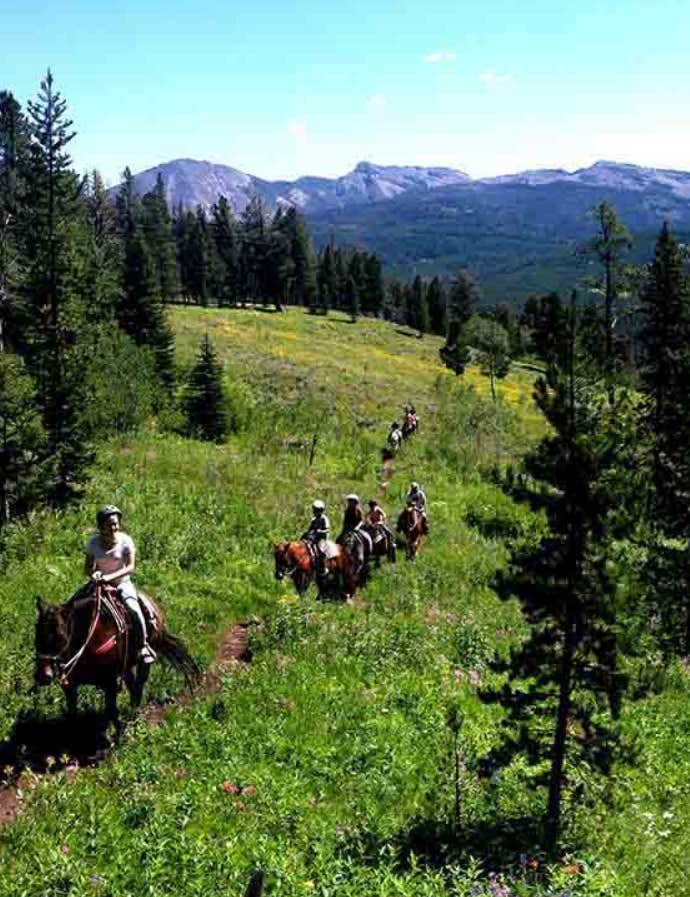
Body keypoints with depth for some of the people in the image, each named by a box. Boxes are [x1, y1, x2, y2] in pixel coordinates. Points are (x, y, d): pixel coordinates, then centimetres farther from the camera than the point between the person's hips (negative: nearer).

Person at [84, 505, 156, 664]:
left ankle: (144, 646, -13)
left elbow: (130, 567, -14)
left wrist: (111, 576, -28)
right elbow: (87, 567, 6)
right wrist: (93, 574, -18)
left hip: (122, 583, -3)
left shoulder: (125, 540, -8)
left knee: (134, 609, -29)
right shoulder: (93, 542, -1)